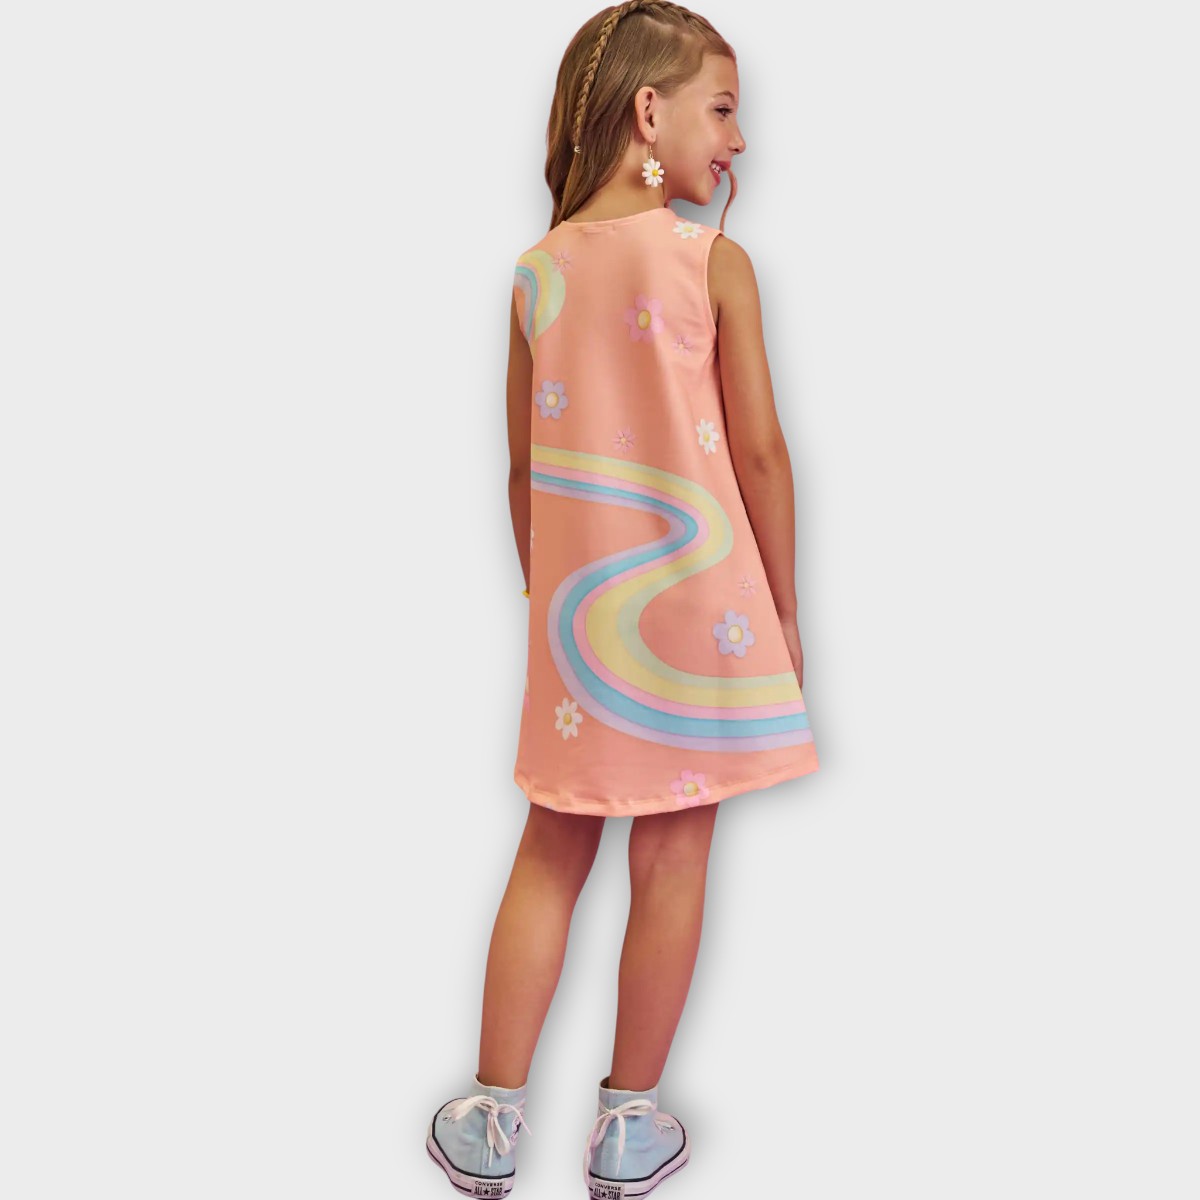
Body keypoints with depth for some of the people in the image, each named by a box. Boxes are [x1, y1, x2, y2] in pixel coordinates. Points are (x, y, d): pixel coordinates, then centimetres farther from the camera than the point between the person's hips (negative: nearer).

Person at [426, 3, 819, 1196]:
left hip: (575, 608, 4)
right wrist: (783, 611, 1)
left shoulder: (538, 270, 3)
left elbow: (524, 466, 5)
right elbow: (760, 452, -9)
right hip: (696, 604, -4)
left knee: (551, 853, 14)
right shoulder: (715, 262, -9)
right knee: (671, 862, 9)